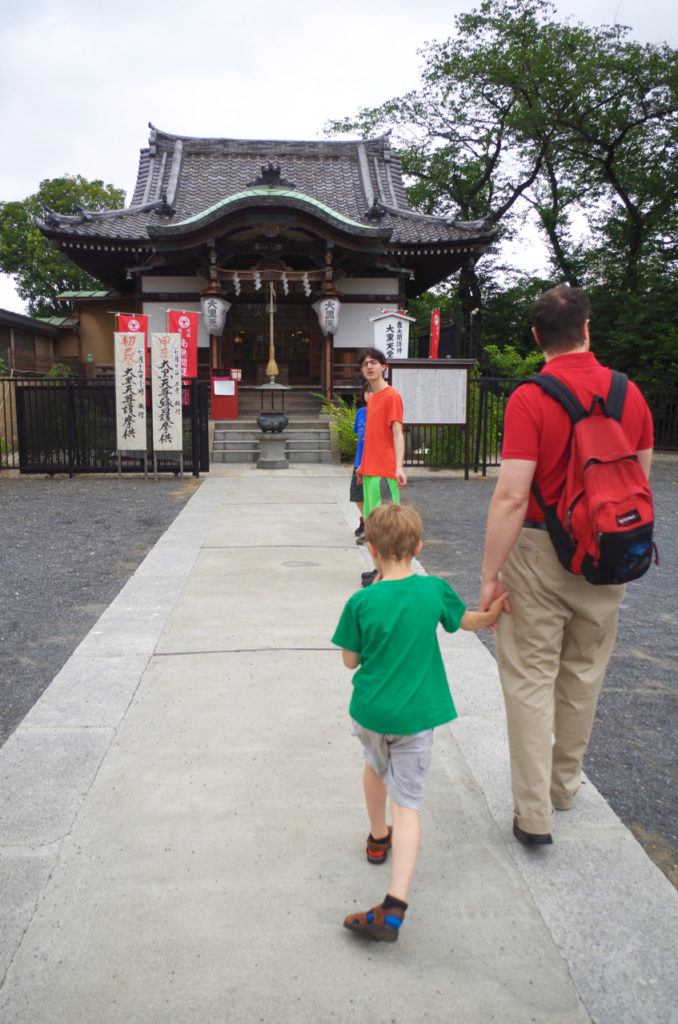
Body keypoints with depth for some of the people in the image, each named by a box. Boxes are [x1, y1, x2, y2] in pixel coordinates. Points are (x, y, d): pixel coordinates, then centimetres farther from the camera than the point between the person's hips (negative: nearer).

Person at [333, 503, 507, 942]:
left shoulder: (361, 602, -13)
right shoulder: (435, 590, -7)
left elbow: (351, 659, -2)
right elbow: (467, 620, 13)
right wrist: (494, 614, 33)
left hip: (370, 711, 0)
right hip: (415, 716, 0)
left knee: (376, 767, 31)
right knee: (407, 805, 2)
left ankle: (378, 838, 51)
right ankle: (394, 909, -7)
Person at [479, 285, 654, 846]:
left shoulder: (529, 400, -16)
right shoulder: (630, 393, 0)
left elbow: (512, 496, -21)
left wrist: (489, 574, -14)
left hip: (540, 553, -5)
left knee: (531, 679, 6)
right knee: (584, 674, 19)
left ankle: (533, 814, 13)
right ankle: (565, 784, 38)